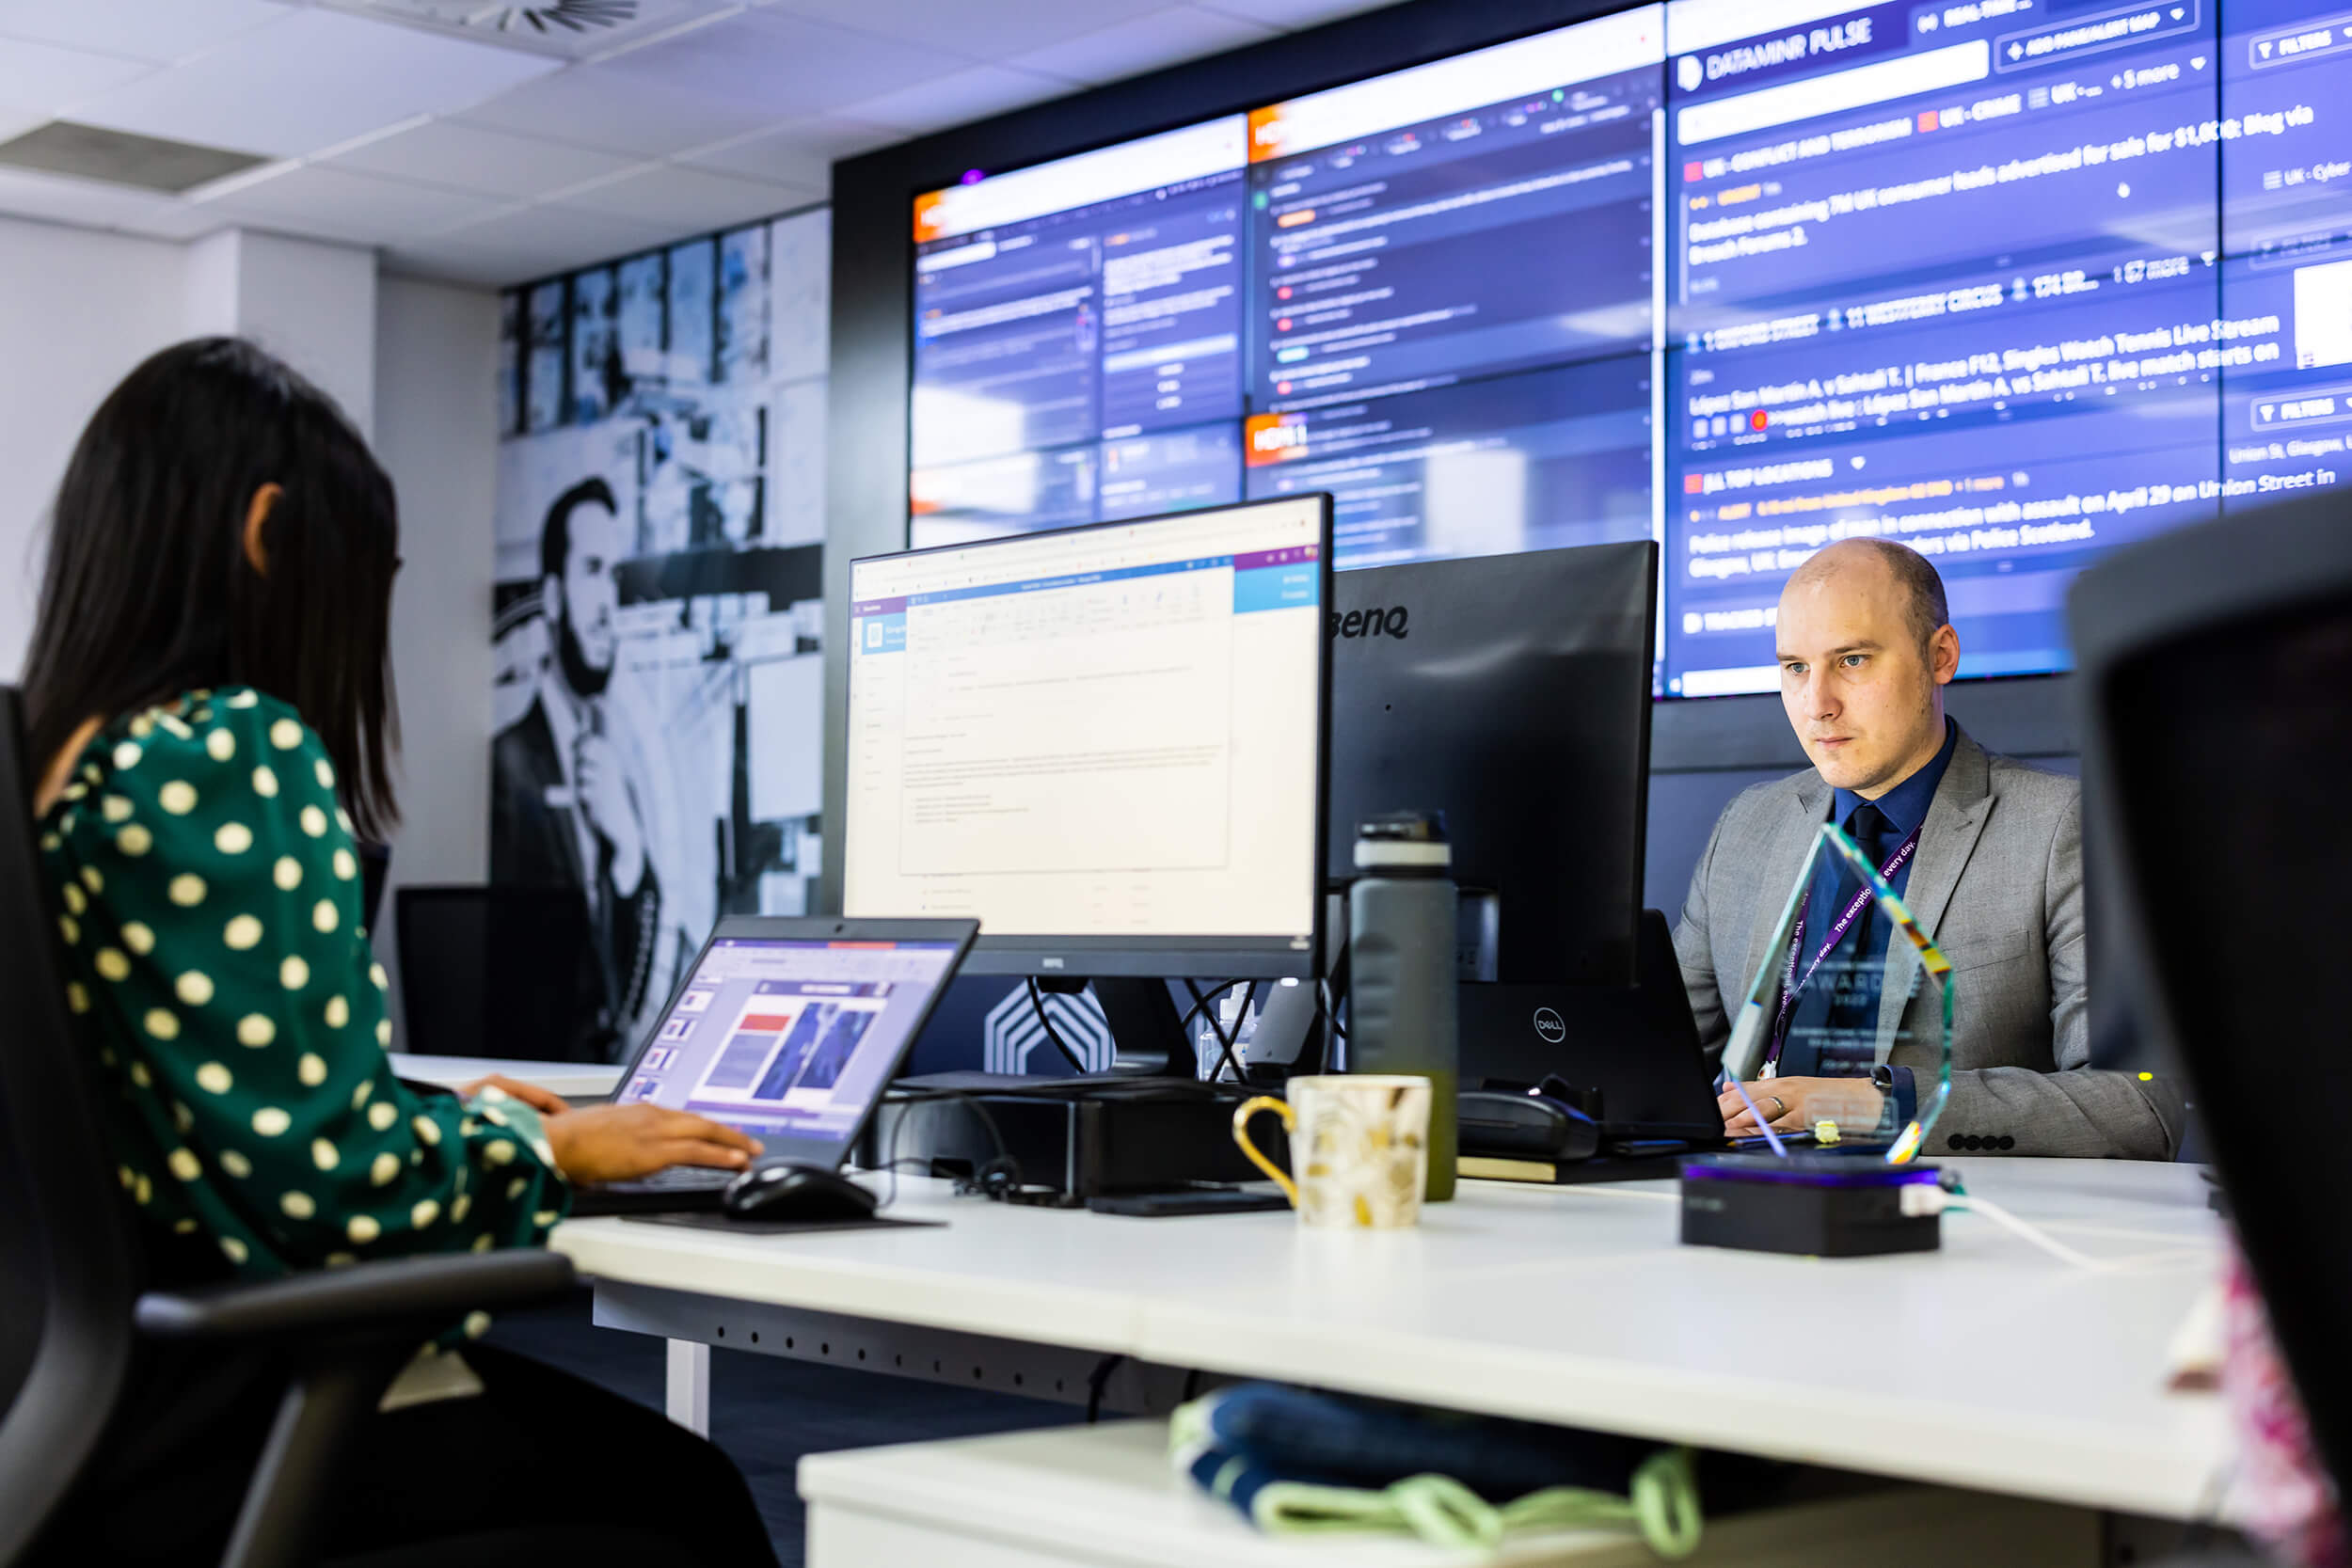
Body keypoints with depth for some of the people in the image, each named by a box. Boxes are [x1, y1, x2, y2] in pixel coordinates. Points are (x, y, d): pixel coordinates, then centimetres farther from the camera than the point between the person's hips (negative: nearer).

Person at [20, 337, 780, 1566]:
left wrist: (448, 1120, 21)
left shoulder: (49, 761, 9)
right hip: (223, 1424, -8)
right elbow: (325, 1182, -21)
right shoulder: (234, 748, -17)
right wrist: (538, 1142, -4)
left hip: (95, 1394, 9)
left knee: (666, 1464, 18)